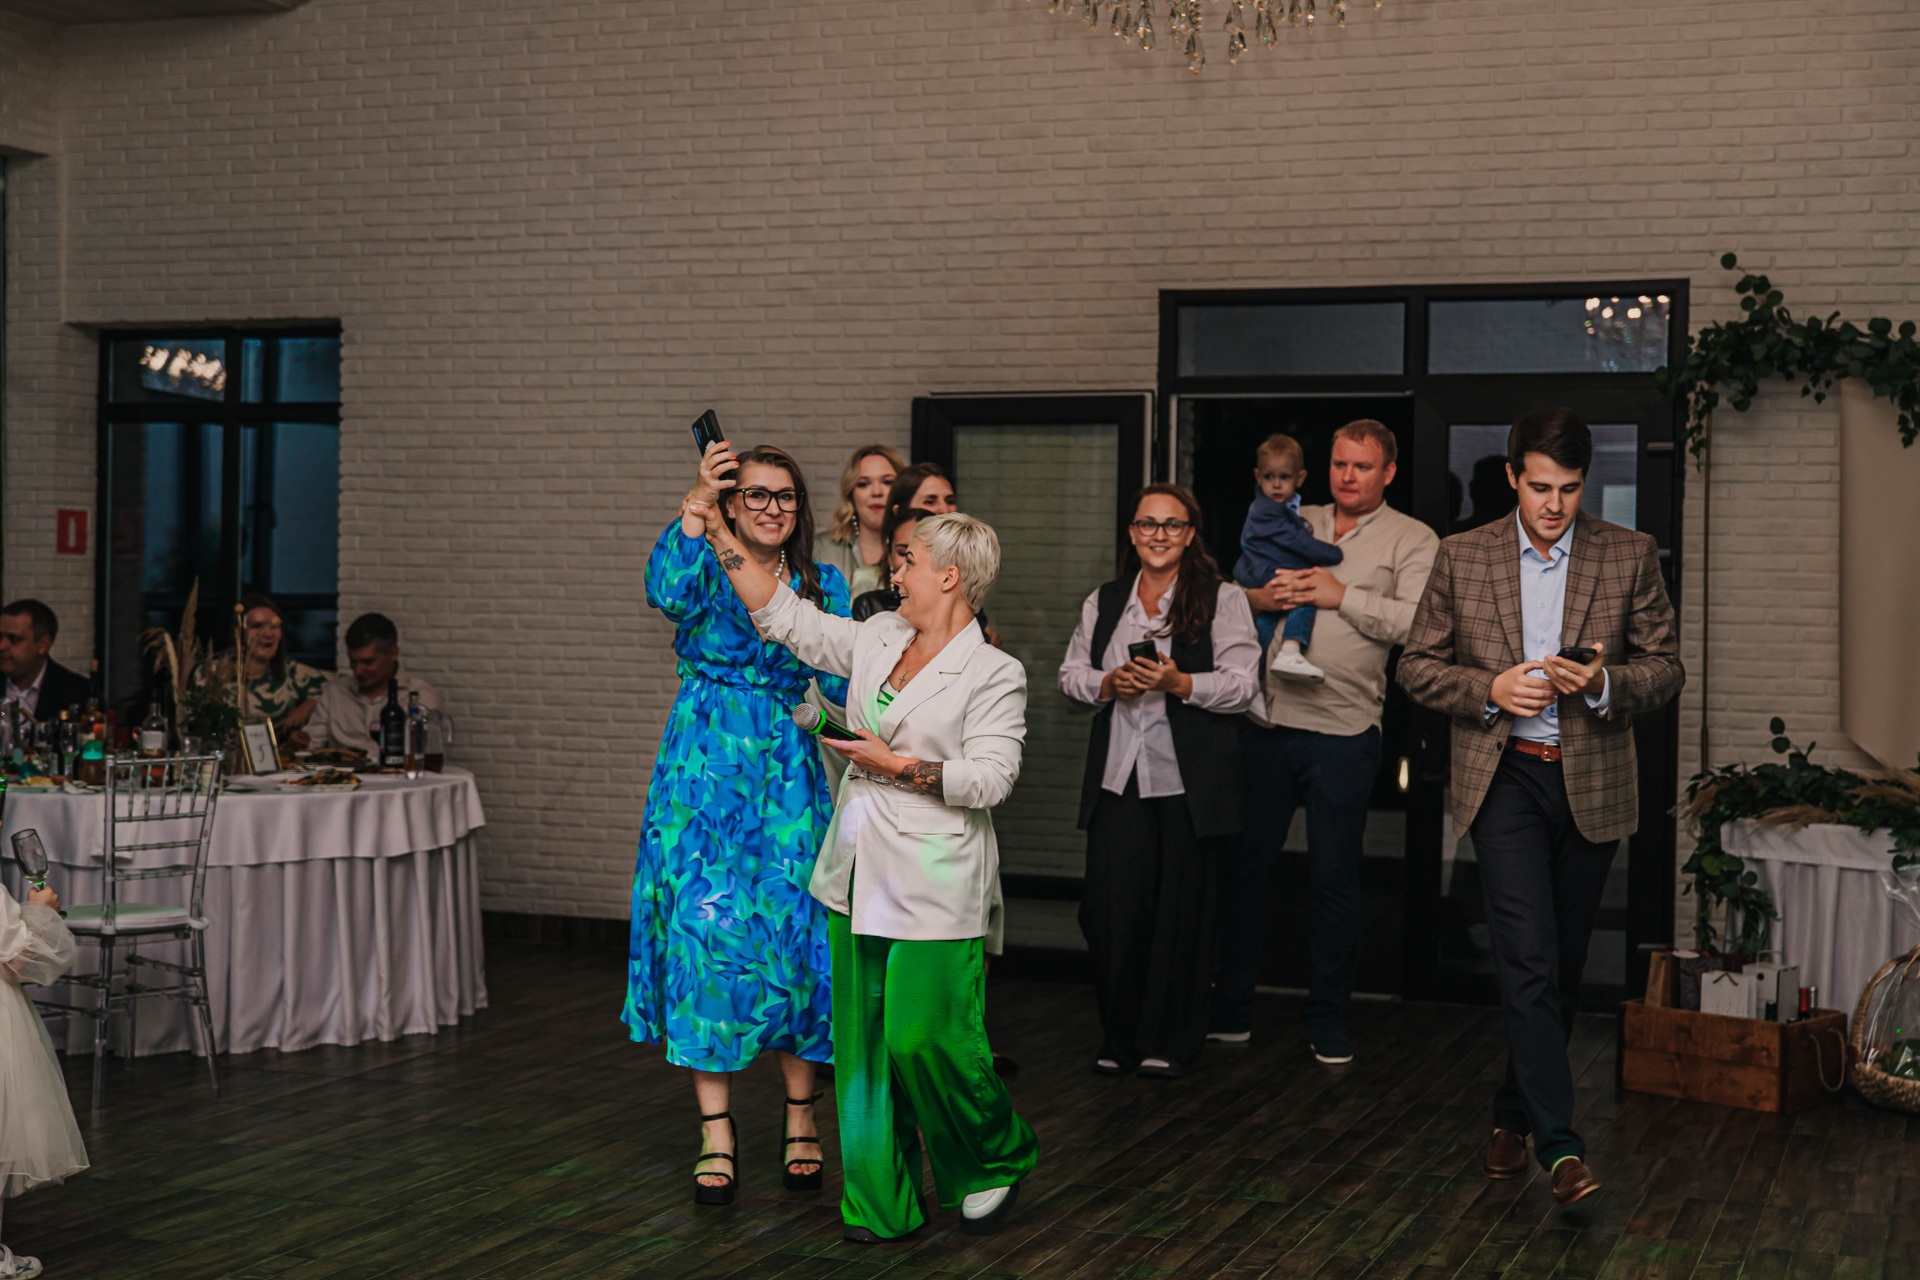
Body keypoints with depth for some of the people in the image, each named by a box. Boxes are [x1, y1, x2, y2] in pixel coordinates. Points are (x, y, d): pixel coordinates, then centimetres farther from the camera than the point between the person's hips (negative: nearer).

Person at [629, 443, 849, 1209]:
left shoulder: (823, 585, 11)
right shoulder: (706, 566, 1)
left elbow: (844, 684, 3)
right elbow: (667, 593, -24)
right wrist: (697, 499, -29)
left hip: (788, 773, 2)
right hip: (706, 770, -2)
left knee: (796, 935, 0)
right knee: (705, 933, -4)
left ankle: (800, 1119, 16)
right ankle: (716, 1137, 3)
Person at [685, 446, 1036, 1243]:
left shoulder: (994, 674, -7)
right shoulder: (877, 641, 11)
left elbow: (990, 779, -14)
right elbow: (783, 615, 13)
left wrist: (902, 767, -17)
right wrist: (716, 529, 10)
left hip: (932, 886, -7)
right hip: (861, 877, 7)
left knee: (924, 1039, -8)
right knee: (862, 1042, 7)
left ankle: (997, 1161, 19)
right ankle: (882, 1204, 17)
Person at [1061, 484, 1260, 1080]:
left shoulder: (1222, 599, 2)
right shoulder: (1103, 602, 16)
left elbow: (1241, 685, -5)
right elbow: (1071, 673, 16)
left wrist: (1179, 683, -19)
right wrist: (1108, 684, -4)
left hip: (1190, 779, -3)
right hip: (1117, 776, 3)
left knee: (1181, 908, 2)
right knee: (1109, 906, -2)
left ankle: (1170, 1042, 16)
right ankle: (1118, 1037, 14)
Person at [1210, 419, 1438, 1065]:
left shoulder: (1412, 540, 4)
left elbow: (1420, 623, -11)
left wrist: (1342, 597, -13)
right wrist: (1259, 599, -6)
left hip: (1343, 730, -3)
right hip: (1266, 720, 3)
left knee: (1334, 876, 4)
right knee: (1242, 863, 7)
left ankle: (1326, 1019, 17)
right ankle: (1230, 1009, 18)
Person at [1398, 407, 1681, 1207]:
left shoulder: (1630, 557, 3)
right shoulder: (1462, 557, 2)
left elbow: (1666, 669, 4)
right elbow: (1417, 668, 5)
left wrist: (1603, 683, -16)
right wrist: (1490, 689, -13)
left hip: (1592, 782, 2)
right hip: (1504, 780, -2)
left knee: (1562, 966, 11)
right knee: (1529, 960, -13)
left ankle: (1514, 1114, 29)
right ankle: (1559, 1144, -13)